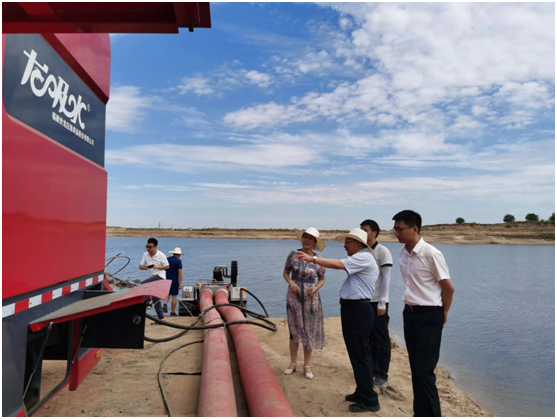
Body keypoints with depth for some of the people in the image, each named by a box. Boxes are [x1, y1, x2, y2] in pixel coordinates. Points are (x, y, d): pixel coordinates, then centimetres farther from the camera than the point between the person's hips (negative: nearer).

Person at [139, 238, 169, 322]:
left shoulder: (161, 255, -11)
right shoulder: (145, 254, 3)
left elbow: (167, 266, -6)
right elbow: (140, 266, 6)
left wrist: (157, 267, -21)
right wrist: (143, 267, -18)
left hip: (160, 276, -6)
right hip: (152, 277, 7)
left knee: (143, 284, -29)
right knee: (155, 299, 8)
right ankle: (161, 318, 15)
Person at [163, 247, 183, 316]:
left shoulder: (167, 259, 5)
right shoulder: (178, 261, -11)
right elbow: (179, 272, -16)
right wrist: (180, 283, -14)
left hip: (167, 280, 5)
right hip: (175, 281, -5)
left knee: (168, 294, 20)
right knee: (174, 296, 3)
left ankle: (165, 304, -6)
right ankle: (173, 312, 8)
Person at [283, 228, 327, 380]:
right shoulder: (293, 254, -4)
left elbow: (322, 279, 5)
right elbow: (285, 273, 5)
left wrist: (316, 288, -15)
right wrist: (291, 282, -15)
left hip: (310, 298, -1)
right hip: (293, 296, 1)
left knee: (309, 331, 7)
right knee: (294, 330, 11)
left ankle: (307, 366, 22)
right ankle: (293, 363, 26)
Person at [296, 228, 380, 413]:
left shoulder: (364, 257, -14)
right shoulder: (360, 259, 17)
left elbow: (338, 264, -24)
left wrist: (312, 258, -22)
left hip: (358, 310, -10)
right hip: (354, 309, 10)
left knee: (360, 355, -3)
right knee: (359, 353, 17)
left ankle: (370, 400, 8)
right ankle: (362, 393, 28)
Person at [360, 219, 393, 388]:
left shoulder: (382, 251, -9)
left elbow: (386, 278, -12)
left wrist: (382, 302, -15)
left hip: (378, 302, -6)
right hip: (365, 302, 6)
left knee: (382, 339, 3)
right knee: (370, 338, 14)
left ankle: (383, 375, 13)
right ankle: (372, 369, 26)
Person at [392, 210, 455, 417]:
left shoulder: (431, 254, -18)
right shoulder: (403, 253, 5)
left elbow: (448, 288, -10)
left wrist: (443, 314, 3)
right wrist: (410, 309, 14)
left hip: (429, 316, -7)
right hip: (410, 313, 7)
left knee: (424, 370, -2)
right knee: (416, 368, 15)